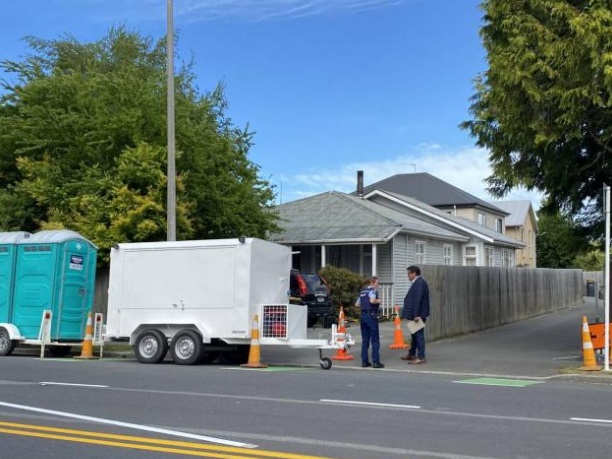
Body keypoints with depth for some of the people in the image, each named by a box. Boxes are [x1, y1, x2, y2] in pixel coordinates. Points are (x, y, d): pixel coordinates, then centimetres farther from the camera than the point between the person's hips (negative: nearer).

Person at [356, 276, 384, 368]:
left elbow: (357, 304, 19)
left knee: (365, 340, 10)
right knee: (375, 340, -3)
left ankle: (364, 361, 10)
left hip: (363, 315, 7)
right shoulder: (373, 290, -7)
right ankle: (375, 362, -5)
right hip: (371, 315, -7)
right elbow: (372, 300, -25)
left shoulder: (362, 292, 16)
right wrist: (378, 301, -7)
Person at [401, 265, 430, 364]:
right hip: (416, 314, 11)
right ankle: (412, 354, 29)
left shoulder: (419, 283, -17)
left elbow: (418, 299, -23)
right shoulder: (417, 282, 15)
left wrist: (416, 315, -25)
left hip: (418, 314, -11)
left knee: (419, 335, -6)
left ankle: (421, 357, -2)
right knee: (415, 334, 18)